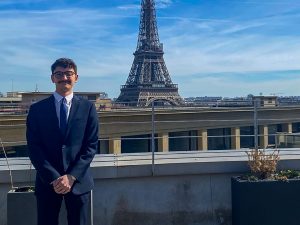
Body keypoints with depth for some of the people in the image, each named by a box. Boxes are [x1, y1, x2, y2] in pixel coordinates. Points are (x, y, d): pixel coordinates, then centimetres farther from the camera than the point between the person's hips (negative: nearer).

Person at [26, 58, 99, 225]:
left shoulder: (87, 108, 2)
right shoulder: (37, 109, 3)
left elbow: (92, 145, -1)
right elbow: (34, 147, -2)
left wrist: (72, 176, -11)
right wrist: (53, 178, -12)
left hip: (79, 181, 0)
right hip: (47, 182, 0)